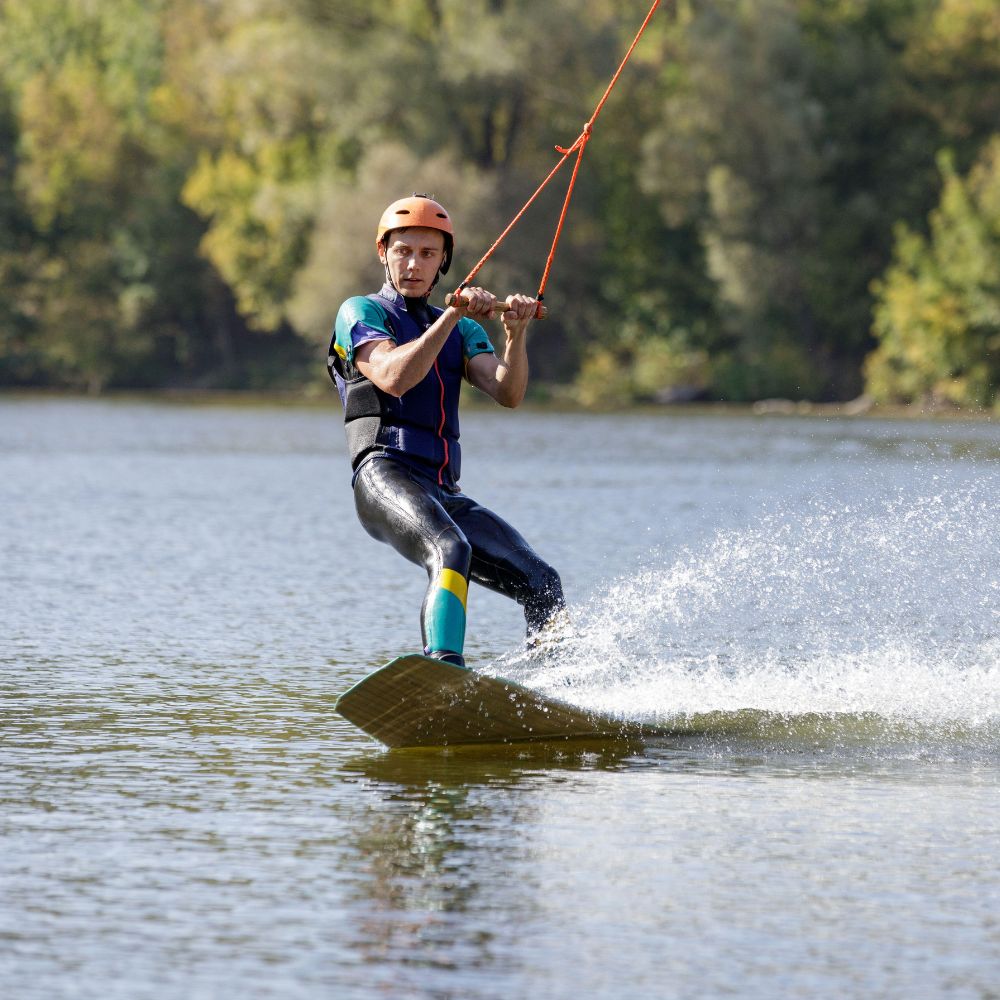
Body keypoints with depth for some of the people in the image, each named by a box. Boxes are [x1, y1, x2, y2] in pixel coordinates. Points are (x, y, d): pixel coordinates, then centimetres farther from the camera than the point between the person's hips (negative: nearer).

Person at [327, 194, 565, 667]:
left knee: (543, 585, -1)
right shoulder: (360, 312, 9)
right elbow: (393, 378, -12)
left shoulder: (463, 330, 25)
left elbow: (508, 393, 7)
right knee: (451, 551, -35)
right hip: (385, 477, -7)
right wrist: (452, 316, -17)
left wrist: (515, 334, -10)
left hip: (443, 495, 7)